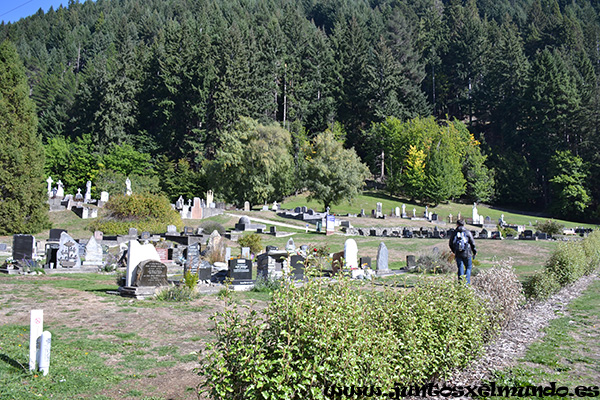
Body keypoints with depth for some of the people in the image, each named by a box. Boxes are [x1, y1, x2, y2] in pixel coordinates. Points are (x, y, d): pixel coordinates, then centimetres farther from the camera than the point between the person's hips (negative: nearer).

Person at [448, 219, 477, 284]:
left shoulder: (454, 233, 4)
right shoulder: (467, 232, -3)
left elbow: (450, 244, 12)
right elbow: (472, 243, -1)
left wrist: (454, 251, 28)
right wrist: (475, 252, 12)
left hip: (458, 254, 2)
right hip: (467, 254, -2)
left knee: (460, 268, 8)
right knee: (468, 268, 9)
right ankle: (467, 283, -1)